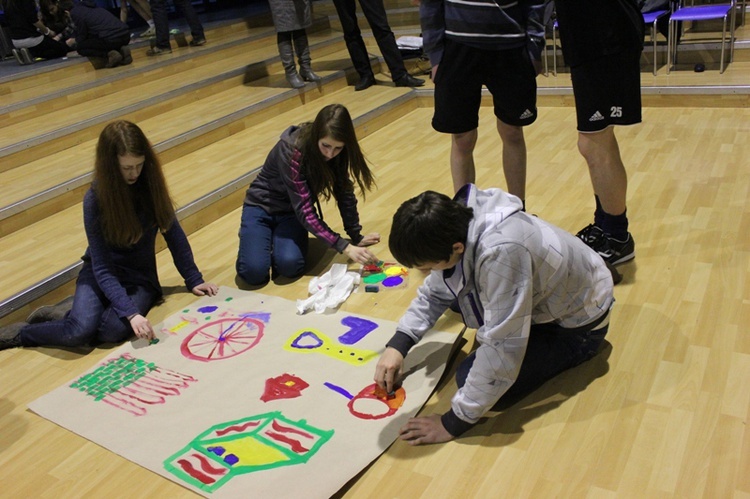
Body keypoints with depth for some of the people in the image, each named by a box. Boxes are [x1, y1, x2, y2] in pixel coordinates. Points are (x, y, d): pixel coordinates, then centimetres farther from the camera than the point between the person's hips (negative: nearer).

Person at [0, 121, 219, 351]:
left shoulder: (151, 184, -9)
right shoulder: (95, 199, -17)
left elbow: (173, 232, 2)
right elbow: (102, 267, -20)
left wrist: (194, 280, 0)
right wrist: (131, 313, -31)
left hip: (140, 276, 2)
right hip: (101, 274, -2)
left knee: (114, 329, -29)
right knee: (81, 329, -29)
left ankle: (72, 313, 1)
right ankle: (21, 333, 1)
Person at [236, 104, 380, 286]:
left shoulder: (337, 152, -15)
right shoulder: (291, 151, -31)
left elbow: (344, 192, -3)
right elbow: (304, 210, -33)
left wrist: (356, 237, -6)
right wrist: (344, 247, -36)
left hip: (291, 212, 3)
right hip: (262, 207, -3)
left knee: (289, 265, -26)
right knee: (254, 271, -24)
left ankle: (279, 237, 7)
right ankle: (259, 236, 7)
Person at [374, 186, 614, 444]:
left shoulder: (502, 253, -42)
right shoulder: (454, 226, -17)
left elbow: (501, 349, -37)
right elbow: (434, 293, 0)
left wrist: (454, 422, -29)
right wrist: (398, 344, -11)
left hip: (577, 322, -7)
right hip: (544, 294, 7)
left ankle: (576, 348, 0)